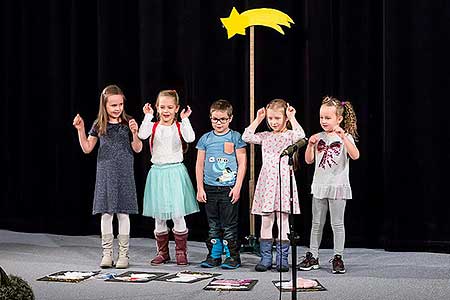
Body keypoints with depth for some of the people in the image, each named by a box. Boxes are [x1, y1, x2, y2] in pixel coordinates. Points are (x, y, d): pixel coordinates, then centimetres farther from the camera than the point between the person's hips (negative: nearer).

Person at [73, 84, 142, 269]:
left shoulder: (128, 123, 0)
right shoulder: (99, 125, 5)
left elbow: (137, 149, -1)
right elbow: (87, 149, 5)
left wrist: (134, 133, -18)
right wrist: (80, 130, -7)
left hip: (124, 173, -1)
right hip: (105, 172, 2)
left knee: (123, 213, 1)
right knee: (106, 213, 3)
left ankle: (123, 254, 9)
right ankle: (107, 253, 11)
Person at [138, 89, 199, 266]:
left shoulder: (179, 127, 1)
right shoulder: (154, 126, 5)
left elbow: (190, 138, -19)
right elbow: (142, 135, -17)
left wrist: (185, 119, -17)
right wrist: (148, 116, -14)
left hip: (175, 171, -2)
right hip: (157, 172, 2)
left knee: (177, 215, -5)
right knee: (159, 217, 8)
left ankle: (181, 251, 8)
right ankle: (162, 252, 20)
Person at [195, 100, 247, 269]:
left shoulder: (235, 137, 0)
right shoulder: (206, 139, 7)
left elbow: (242, 164, -1)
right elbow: (199, 165, 9)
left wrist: (237, 187, -8)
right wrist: (200, 188, 3)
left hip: (229, 189, -3)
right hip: (210, 188, 3)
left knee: (229, 226, 0)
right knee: (213, 225, 10)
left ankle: (233, 256, 10)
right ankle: (214, 255, 19)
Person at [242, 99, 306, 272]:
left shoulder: (289, 135, 1)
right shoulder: (265, 136, 13)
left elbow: (300, 136, -20)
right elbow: (247, 137, 3)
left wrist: (292, 118, -12)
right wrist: (258, 119, 6)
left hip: (283, 181, -3)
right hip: (266, 181, 4)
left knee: (283, 220, 1)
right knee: (265, 221, 5)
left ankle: (282, 258, 10)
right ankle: (265, 258, 12)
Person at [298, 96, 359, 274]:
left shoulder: (345, 137, -5)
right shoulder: (319, 137, 6)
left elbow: (355, 156, -22)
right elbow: (309, 160, 6)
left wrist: (343, 137, -31)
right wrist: (310, 144, -10)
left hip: (338, 187, -4)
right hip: (319, 186, 4)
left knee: (337, 224, 2)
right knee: (316, 223, 11)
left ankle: (338, 258, 11)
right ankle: (312, 257, 18)